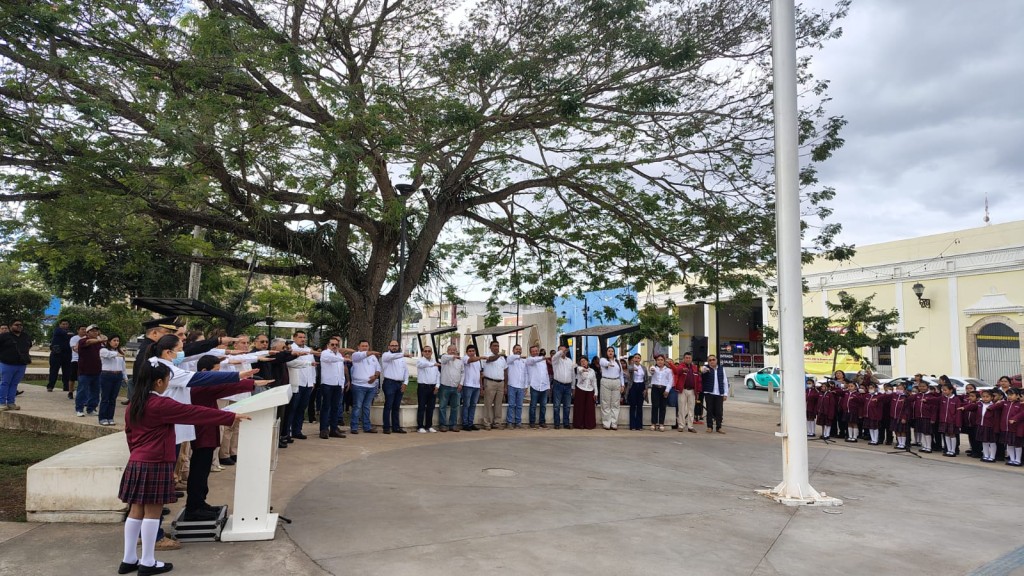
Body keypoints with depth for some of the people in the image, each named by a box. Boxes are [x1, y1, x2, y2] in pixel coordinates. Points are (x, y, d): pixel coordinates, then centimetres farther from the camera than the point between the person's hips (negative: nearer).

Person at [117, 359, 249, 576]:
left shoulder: (133, 404, 8)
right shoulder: (161, 404, -17)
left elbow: (129, 433, 18)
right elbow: (195, 412, -16)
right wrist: (231, 416, -12)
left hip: (137, 463, 8)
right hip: (155, 465, -8)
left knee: (136, 511, 14)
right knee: (152, 512, 0)